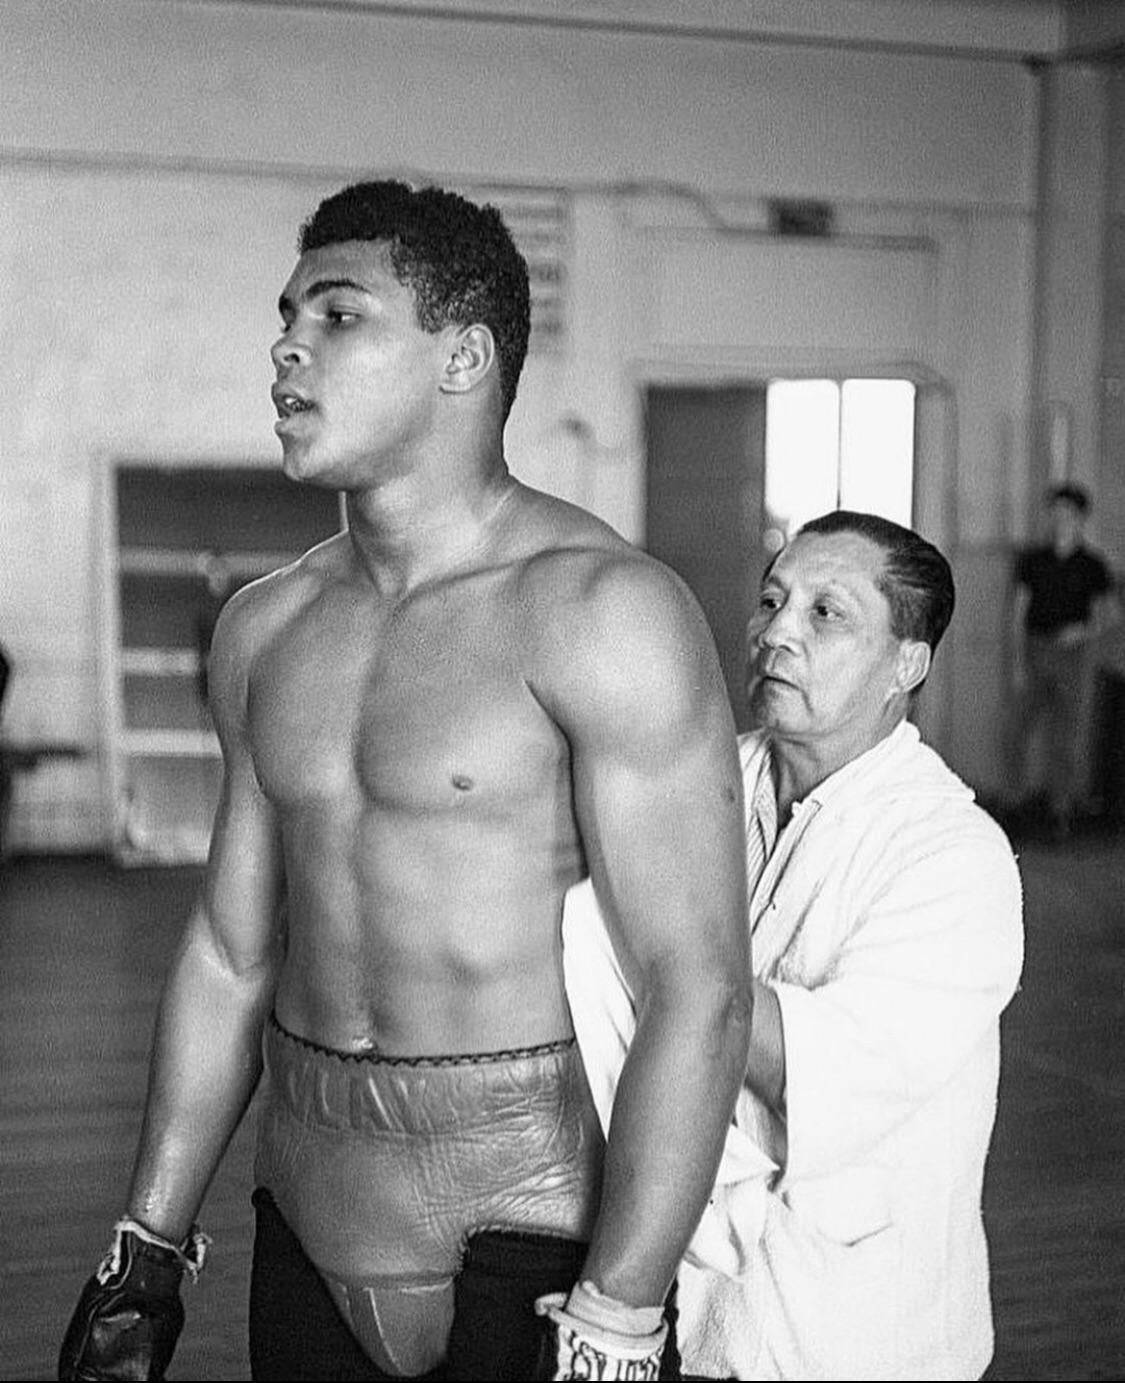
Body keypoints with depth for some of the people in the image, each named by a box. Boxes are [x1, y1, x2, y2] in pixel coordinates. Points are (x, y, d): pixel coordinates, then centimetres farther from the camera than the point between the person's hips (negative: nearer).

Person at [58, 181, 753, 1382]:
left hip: (535, 1235, -5)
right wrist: (147, 1247, 12)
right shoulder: (265, 629, 6)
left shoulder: (601, 611, -14)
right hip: (309, 1224, 6)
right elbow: (229, 951, 12)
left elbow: (697, 992, -18)